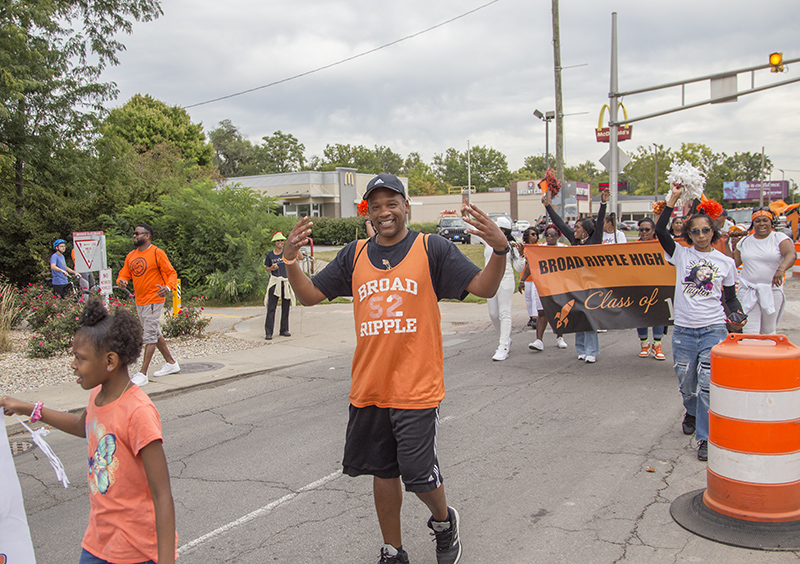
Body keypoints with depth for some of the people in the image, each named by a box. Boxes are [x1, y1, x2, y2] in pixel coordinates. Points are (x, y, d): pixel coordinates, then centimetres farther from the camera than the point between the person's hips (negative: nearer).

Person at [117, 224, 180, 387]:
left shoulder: (157, 253, -10)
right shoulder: (131, 256, 11)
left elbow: (172, 273, -10)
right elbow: (124, 273, 11)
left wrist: (168, 287, -30)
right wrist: (121, 281, -13)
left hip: (154, 300, -8)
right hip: (139, 301, 8)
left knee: (150, 336, -8)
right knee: (155, 333, 17)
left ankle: (142, 374, -7)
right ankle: (171, 363, 30)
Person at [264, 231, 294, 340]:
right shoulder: (270, 255, 5)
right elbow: (267, 269, 14)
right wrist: (272, 268, -8)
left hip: (286, 282, 1)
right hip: (275, 282, -1)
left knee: (285, 307, 7)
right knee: (271, 307, -7)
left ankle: (284, 330, 18)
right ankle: (269, 332, -7)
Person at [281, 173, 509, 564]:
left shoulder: (432, 249, -3)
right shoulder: (354, 255, 7)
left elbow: (484, 288, -7)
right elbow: (309, 295, 10)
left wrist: (500, 249, -26)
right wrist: (291, 260, -8)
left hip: (417, 387, -4)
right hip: (368, 388, 4)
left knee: (418, 475, -1)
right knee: (383, 472, 14)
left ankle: (443, 521, 34)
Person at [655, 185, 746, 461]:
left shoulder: (726, 262, 7)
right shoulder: (681, 254, 4)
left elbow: (730, 297, 14)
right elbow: (660, 231, -10)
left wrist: (737, 316, -5)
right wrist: (673, 199, -9)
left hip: (714, 329, -1)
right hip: (683, 330, 1)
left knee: (707, 383, -10)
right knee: (686, 383, 11)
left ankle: (705, 437, -3)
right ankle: (692, 413, 43)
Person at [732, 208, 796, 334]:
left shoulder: (779, 238, -1)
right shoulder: (744, 241, 9)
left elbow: (791, 254, -20)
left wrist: (781, 269, -38)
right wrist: (734, 246, 4)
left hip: (772, 291, -1)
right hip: (747, 291, 1)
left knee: (769, 332, 9)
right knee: (749, 333, -6)